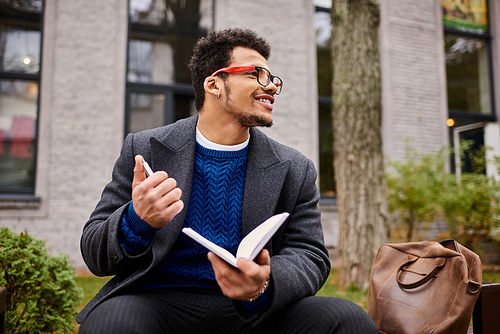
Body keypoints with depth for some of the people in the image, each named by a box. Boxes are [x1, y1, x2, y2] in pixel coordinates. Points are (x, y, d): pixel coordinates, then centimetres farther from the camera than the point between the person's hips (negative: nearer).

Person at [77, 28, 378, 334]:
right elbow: (94, 254, 1)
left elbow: (309, 256, -2)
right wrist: (136, 222, -23)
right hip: (157, 303, -1)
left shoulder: (296, 171, 4)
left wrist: (264, 285, -25)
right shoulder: (143, 149, 0)